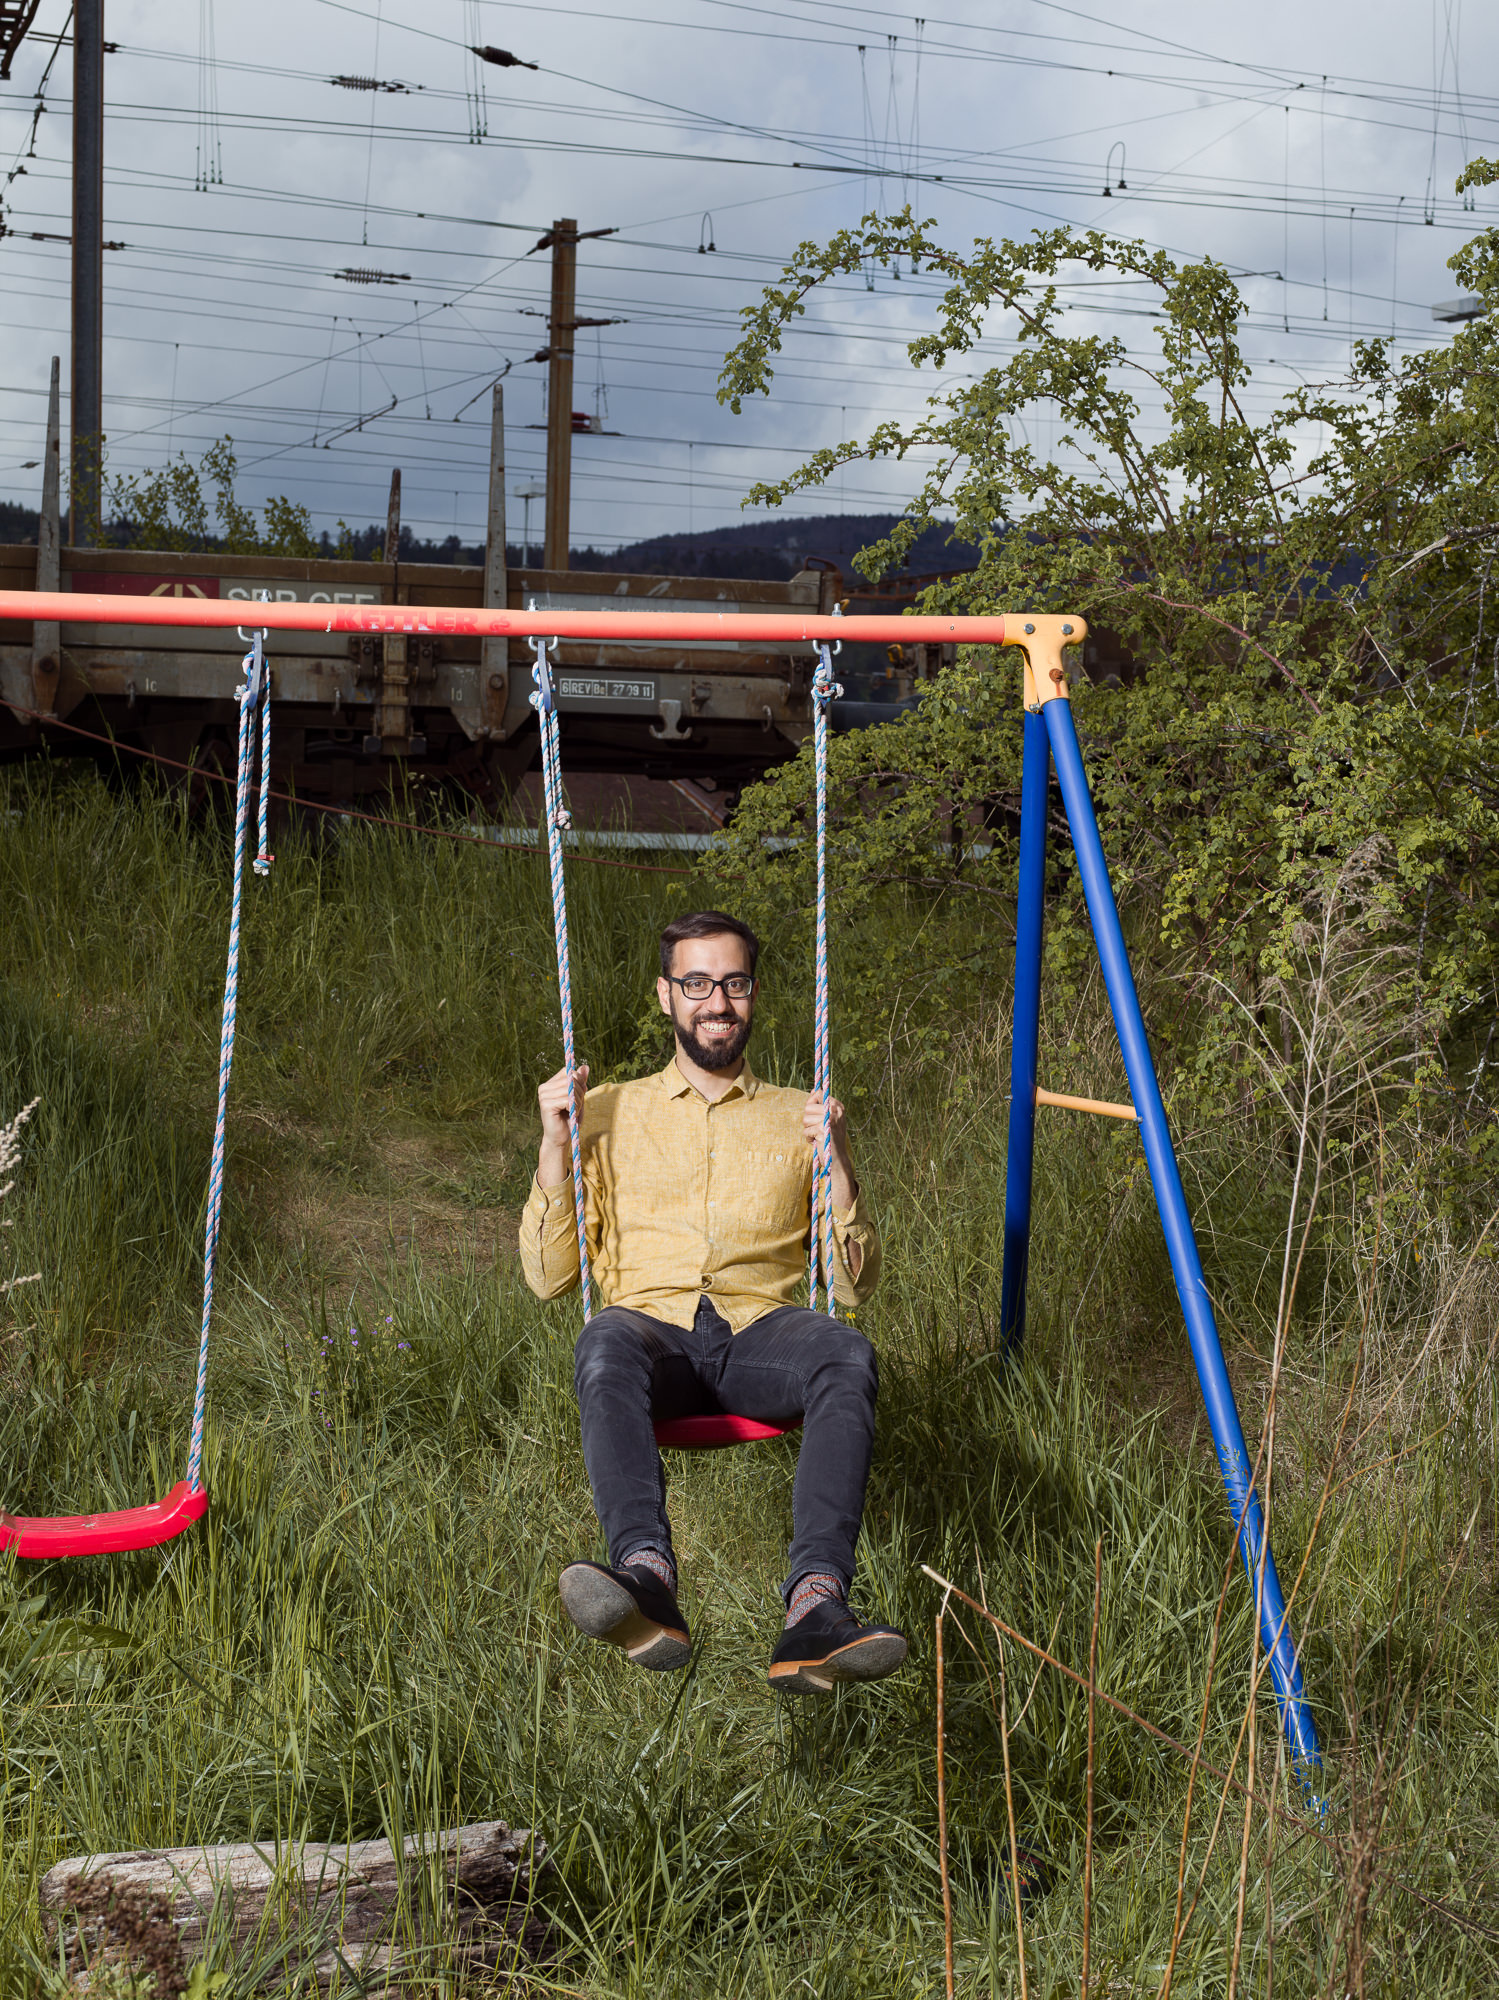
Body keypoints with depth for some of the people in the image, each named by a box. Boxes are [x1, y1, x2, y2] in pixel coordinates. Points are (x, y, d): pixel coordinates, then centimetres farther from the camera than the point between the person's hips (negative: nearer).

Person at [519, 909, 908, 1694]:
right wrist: (556, 1145, 3)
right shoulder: (609, 1113, 21)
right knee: (606, 1341, -38)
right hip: (657, 1331, -1)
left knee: (847, 1354, -36)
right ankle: (647, 1576, -60)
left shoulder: (797, 1118, 22)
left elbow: (853, 1285, 16)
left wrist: (836, 1166, 1)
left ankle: (816, 1606, -54)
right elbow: (549, 1276, 14)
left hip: (762, 1334, 1)